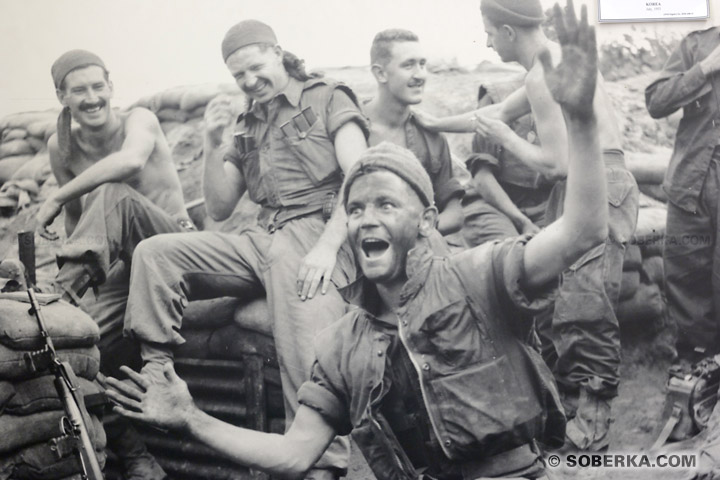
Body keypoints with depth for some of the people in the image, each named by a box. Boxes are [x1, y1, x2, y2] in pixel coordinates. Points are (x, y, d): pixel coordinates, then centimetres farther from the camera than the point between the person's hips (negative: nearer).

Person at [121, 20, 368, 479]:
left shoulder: (327, 98, 8)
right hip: (262, 237, 6)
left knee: (308, 361, -27)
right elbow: (219, 209, 21)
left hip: (316, 233, -6)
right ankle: (155, 374, -10)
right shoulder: (248, 128, 23)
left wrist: (327, 247, -18)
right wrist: (213, 144, 7)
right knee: (155, 252, -10)